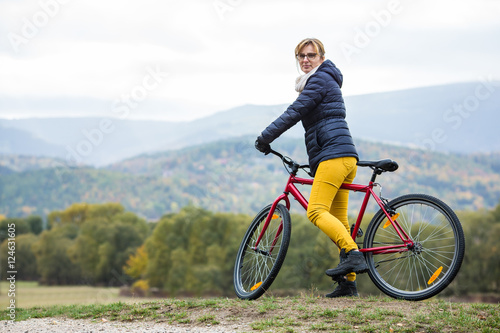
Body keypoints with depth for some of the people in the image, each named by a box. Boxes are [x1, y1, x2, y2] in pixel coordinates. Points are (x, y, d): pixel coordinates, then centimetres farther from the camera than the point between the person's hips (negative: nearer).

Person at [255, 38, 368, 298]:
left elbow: (295, 112, -11)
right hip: (346, 157, 10)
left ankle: (353, 254, -29)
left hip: (333, 154, -10)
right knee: (338, 219, 8)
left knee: (316, 211, -20)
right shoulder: (326, 81, 28)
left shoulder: (320, 79, -4)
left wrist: (265, 137, -5)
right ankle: (349, 281, 7)